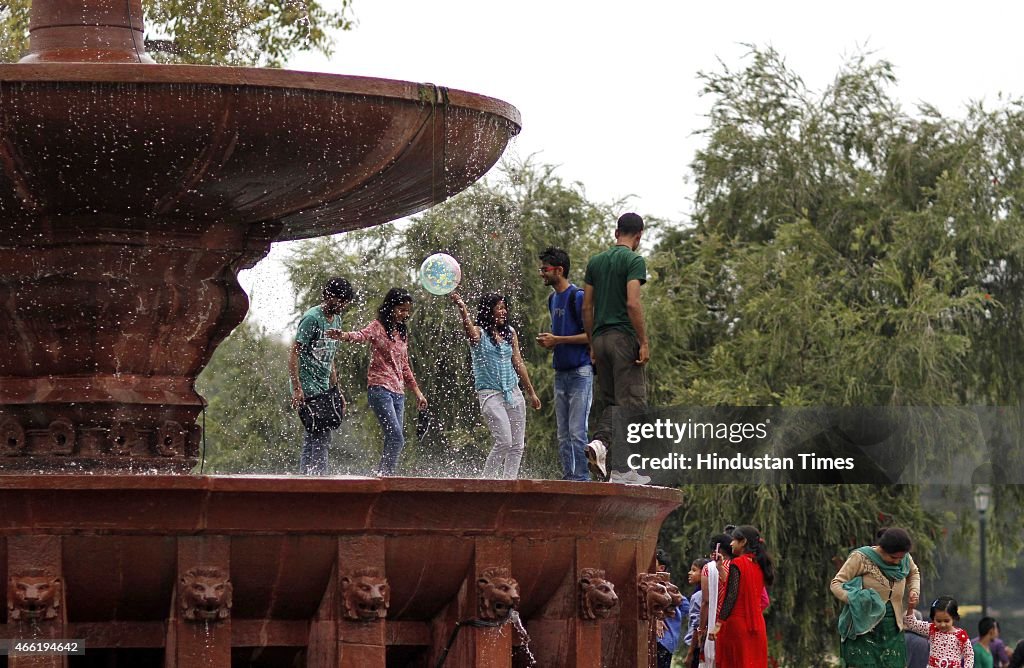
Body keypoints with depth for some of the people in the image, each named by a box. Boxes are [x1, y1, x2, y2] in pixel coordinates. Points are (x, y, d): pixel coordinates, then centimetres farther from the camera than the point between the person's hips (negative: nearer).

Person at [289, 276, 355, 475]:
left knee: (313, 437, 8)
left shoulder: (336, 319, 16)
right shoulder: (312, 319, -12)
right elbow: (294, 354, -15)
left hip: (322, 388, 9)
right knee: (320, 436, -16)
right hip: (308, 388, -9)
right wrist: (296, 389, -22)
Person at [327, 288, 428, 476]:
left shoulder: (402, 333, 19)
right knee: (396, 438, -19)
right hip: (380, 388, -8)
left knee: (394, 440, 3)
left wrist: (417, 392, 27)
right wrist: (343, 336, -48)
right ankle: (385, 475, -18)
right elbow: (362, 335, -26)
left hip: (398, 392, 8)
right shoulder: (378, 327, -3)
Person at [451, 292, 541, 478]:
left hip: (513, 393, 6)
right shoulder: (479, 333, -5)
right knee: (504, 441, -16)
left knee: (518, 445, 3)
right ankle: (488, 480, -5)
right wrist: (462, 308, -50)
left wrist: (531, 393, 18)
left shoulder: (510, 333, 11)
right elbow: (468, 328, -29)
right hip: (490, 393, -6)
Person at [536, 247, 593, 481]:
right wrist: (548, 341, 7)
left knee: (577, 433, -11)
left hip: (580, 372, -9)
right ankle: (568, 479, 12)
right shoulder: (552, 300, 17)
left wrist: (558, 340, -14)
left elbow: (590, 335, -13)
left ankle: (582, 479, -10)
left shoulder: (578, 297, -11)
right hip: (561, 372, 9)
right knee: (563, 435, 9)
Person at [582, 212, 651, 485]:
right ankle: (623, 468, -15)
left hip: (600, 338, 6)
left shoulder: (595, 262, 14)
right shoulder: (634, 261, -6)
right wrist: (644, 342, -13)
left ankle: (600, 444, -10)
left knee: (609, 401, 12)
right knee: (631, 401, -5)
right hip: (624, 338, -6)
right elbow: (632, 303, -16)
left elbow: (587, 307, 13)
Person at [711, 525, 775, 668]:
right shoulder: (759, 565, 12)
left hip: (736, 624, -7)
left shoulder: (737, 564, -9)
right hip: (757, 626, 7)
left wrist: (718, 623, -17)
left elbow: (732, 596, -16)